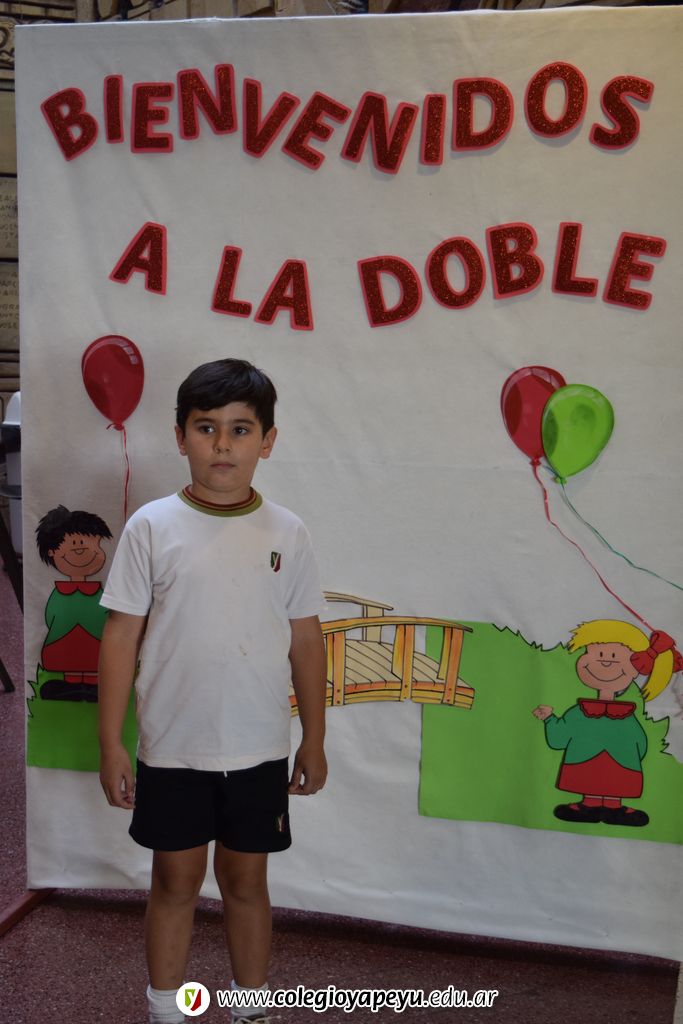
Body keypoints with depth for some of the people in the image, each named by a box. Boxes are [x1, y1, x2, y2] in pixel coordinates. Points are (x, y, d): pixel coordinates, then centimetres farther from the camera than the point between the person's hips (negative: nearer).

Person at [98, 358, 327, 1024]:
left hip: (260, 747, 1)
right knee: (176, 880, 14)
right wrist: (110, 743, -5)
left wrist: (314, 740, 7)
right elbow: (121, 636, -4)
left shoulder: (285, 533, -2)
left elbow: (305, 641, 4)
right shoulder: (152, 527, -7)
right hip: (171, 746, -1)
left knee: (246, 879, 16)